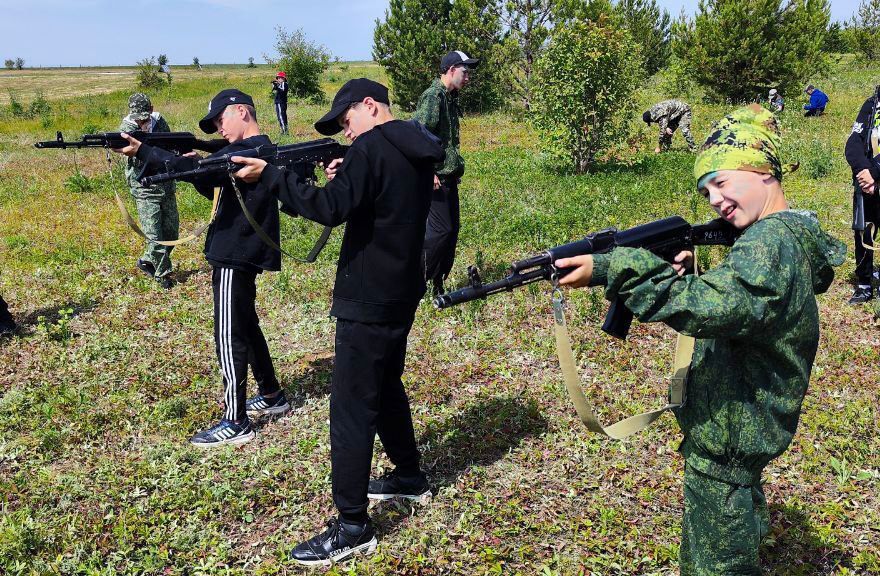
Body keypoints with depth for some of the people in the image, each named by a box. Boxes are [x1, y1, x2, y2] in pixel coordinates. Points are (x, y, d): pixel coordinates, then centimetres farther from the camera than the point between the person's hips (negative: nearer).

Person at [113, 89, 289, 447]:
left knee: (229, 337, -5)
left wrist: (143, 152, -30)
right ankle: (272, 396, 33)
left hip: (235, 256, -11)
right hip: (241, 253, 11)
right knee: (246, 326, 21)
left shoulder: (248, 150, -16)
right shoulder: (259, 149, 16)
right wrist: (193, 164, 1)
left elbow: (201, 170, -30)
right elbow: (216, 190, 18)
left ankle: (236, 423, 2)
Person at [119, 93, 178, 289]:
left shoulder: (159, 121, 2)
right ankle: (163, 274, 8)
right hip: (145, 190, -4)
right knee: (154, 236, -9)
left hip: (166, 186, 4)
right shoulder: (127, 126, -8)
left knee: (171, 233, 10)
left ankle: (147, 261, 31)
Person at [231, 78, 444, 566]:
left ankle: (353, 527, 1)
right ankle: (409, 477, 39)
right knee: (386, 387, 24)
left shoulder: (371, 148, -16)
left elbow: (330, 208, -24)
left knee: (351, 408, -5)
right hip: (402, 293, 10)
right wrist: (343, 178, 6)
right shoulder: (418, 150, 12)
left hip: (367, 301, -10)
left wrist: (268, 173, -18)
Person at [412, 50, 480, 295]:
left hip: (449, 176, 10)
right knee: (440, 229, -10)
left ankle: (438, 282, 19)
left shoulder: (451, 97, 17)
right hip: (435, 178, -10)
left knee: (452, 228, 10)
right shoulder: (433, 96, -14)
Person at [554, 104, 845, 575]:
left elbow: (713, 308, -40)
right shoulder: (789, 234, 8)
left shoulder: (770, 241, -25)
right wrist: (684, 276, -8)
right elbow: (732, 302, 10)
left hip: (725, 439, -10)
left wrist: (610, 269, -42)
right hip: (740, 429, 10)